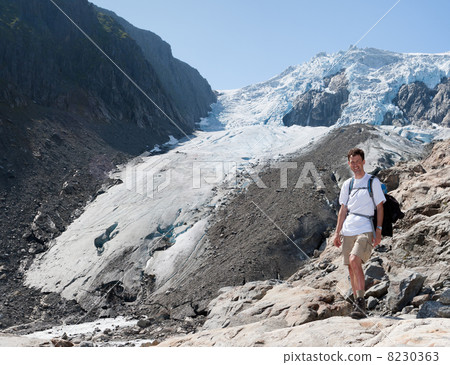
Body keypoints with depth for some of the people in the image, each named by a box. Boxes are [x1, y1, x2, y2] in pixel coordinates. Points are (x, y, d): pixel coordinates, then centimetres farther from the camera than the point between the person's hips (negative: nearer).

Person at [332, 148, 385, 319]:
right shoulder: (347, 184, 16)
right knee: (351, 266, 6)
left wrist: (379, 230, -6)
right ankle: (357, 303, 17)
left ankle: (361, 301, -21)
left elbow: (380, 207, 3)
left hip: (366, 229, -5)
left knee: (354, 260, -24)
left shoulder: (373, 182, 3)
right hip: (348, 231, 5)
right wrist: (337, 232, 12)